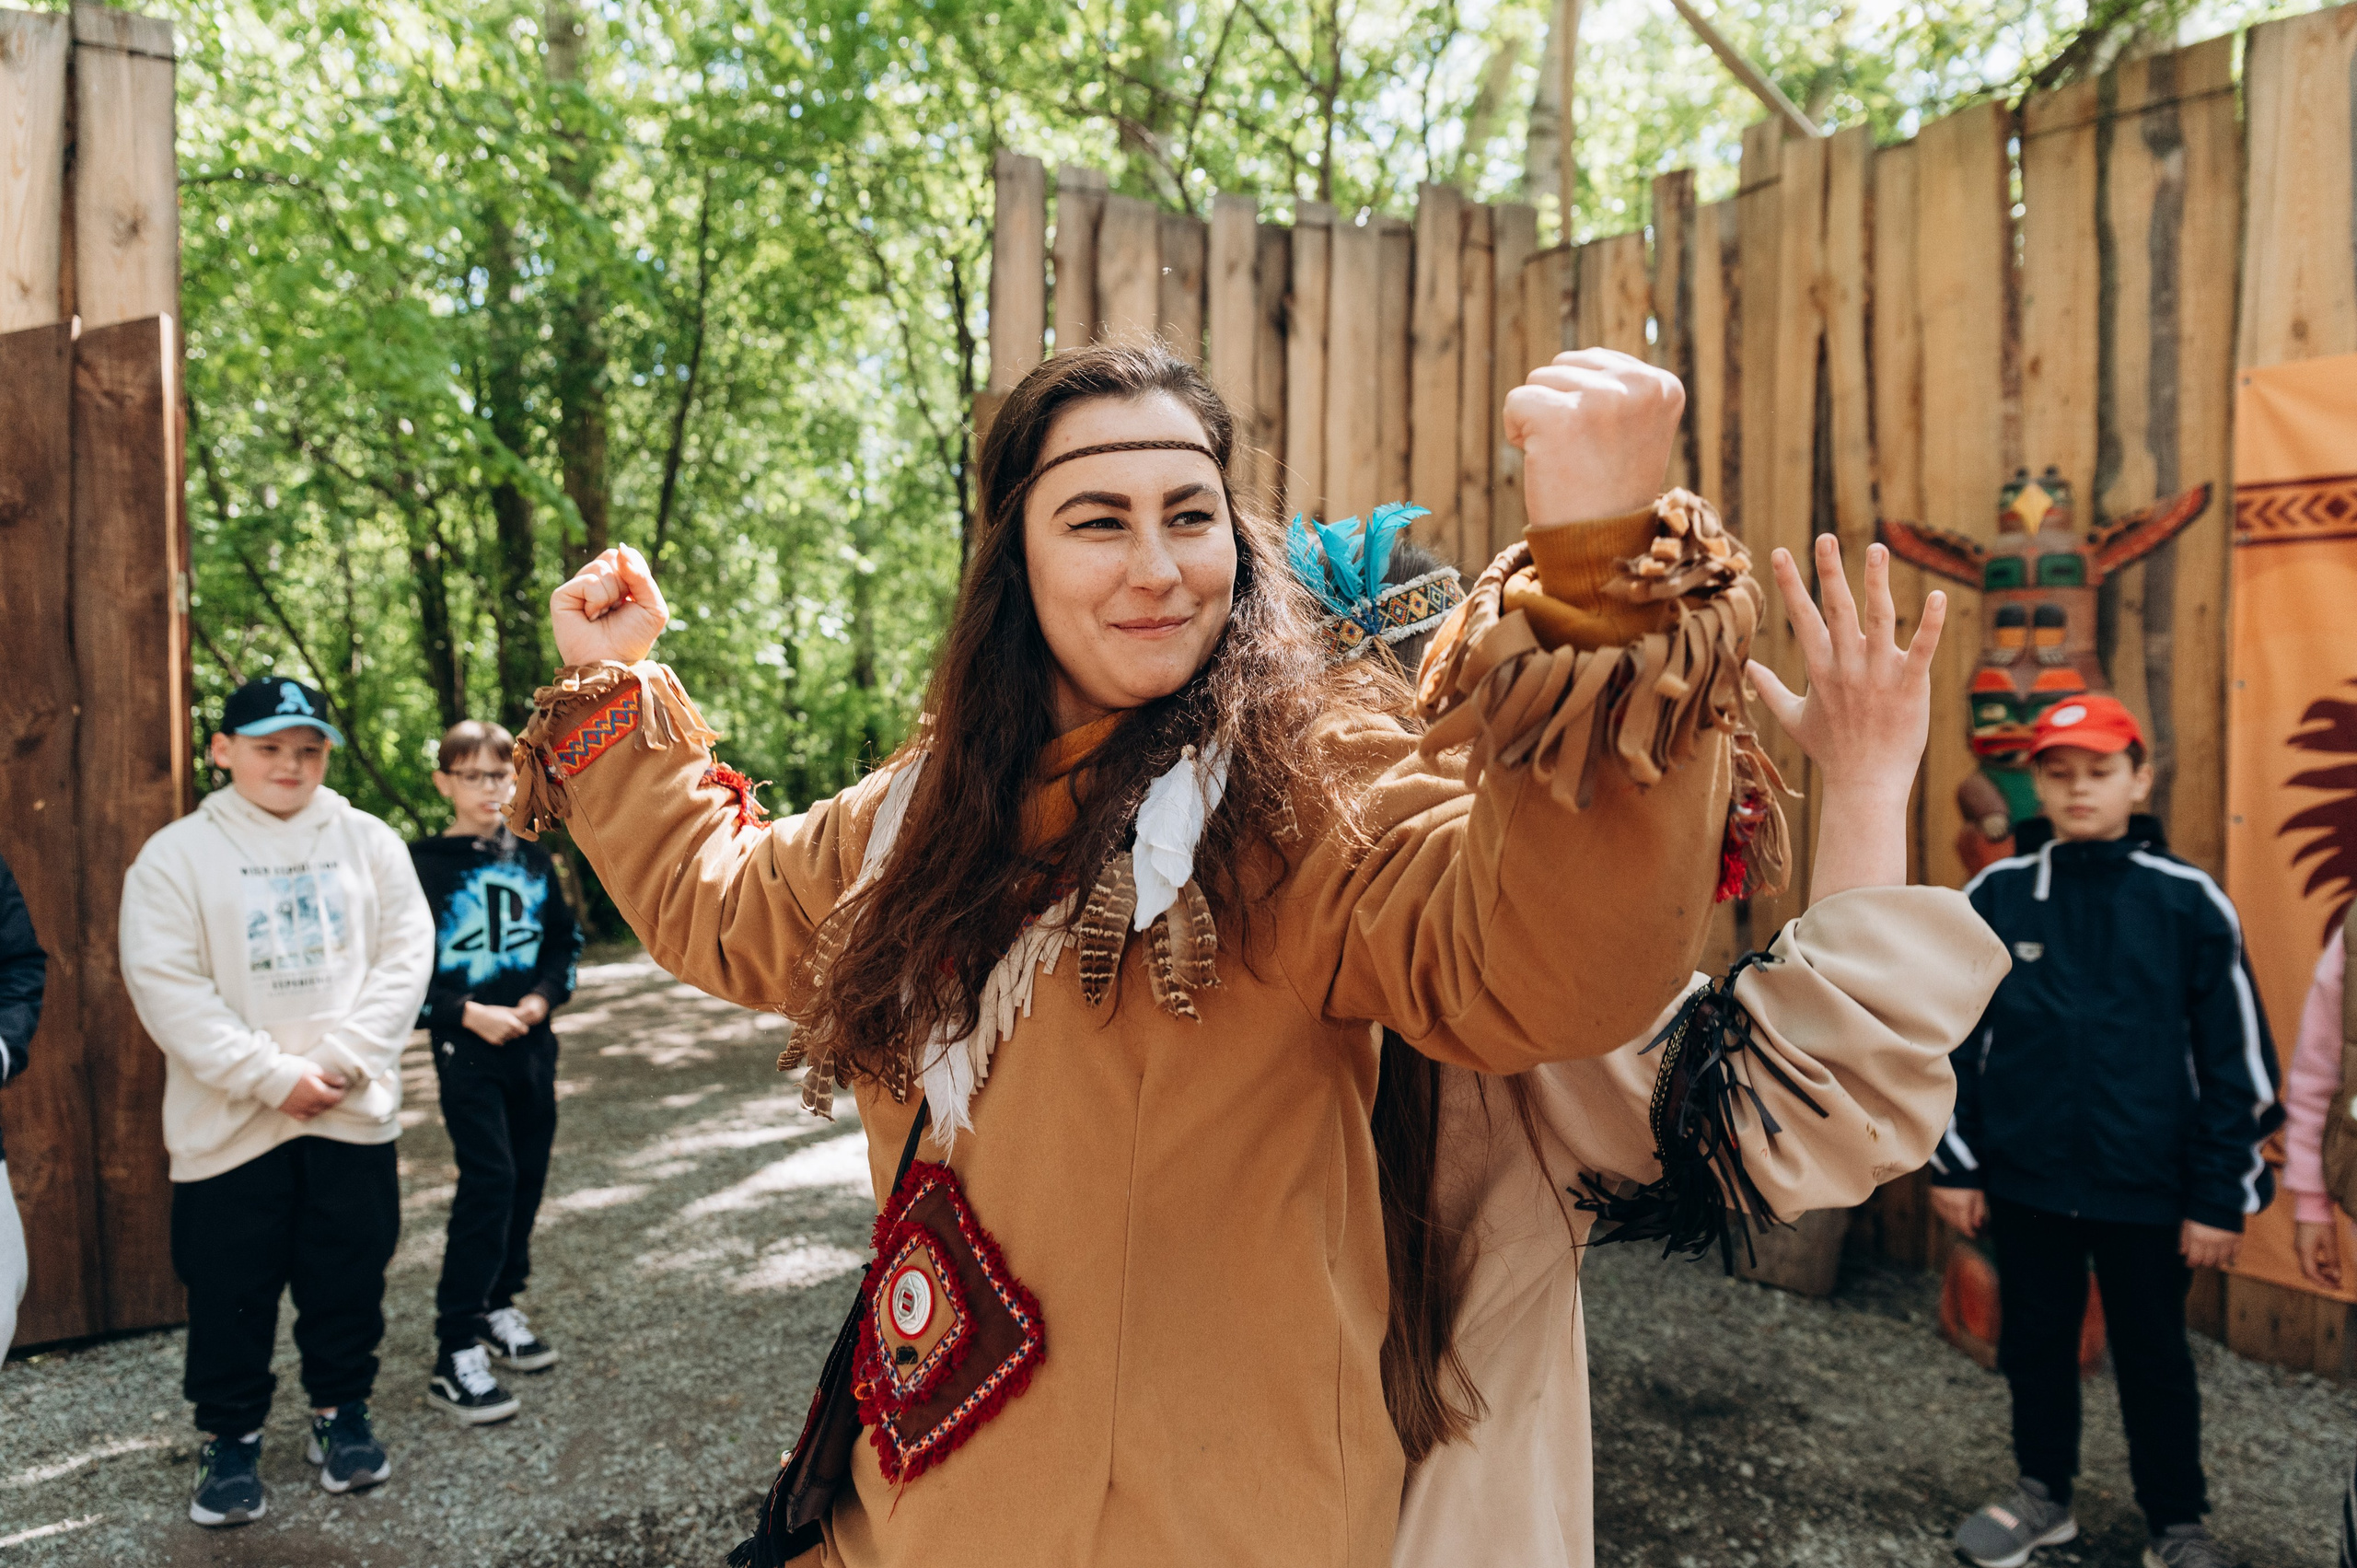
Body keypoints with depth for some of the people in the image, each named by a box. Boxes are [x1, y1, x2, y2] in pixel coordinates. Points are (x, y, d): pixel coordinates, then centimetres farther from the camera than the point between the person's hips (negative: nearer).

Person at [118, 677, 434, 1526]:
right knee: (231, 1292, 9)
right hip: (228, 1126, -2)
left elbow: (405, 956, -1)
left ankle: (342, 1414, 33)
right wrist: (272, 1077, -15)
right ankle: (230, 1439, 29)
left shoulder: (370, 841, 3)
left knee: (351, 1280, 13)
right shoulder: (176, 854, -3)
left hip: (354, 1114, 2)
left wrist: (339, 1062, -12)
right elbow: (167, 986, -10)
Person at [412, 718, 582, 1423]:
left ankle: (499, 1304, 29)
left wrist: (543, 996, -5)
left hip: (531, 1042, 5)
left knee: (527, 1176, 11)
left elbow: (565, 940, 13)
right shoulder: (423, 864, -5)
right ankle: (455, 1350, -5)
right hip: (465, 1047, -5)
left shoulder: (531, 859, 9)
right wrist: (466, 1013, -16)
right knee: (488, 1179, -12)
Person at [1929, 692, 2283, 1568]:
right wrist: (1953, 1165, 2)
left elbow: (2237, 1060, -1)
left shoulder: (2189, 903, -5)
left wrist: (2222, 1199, -3)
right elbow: (1948, 1038, 3)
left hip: (2148, 1190, -1)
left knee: (2154, 1358, 14)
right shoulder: (1994, 897, -2)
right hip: (2025, 1181, 2)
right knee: (2035, 1342, 16)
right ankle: (2044, 1496, 37)